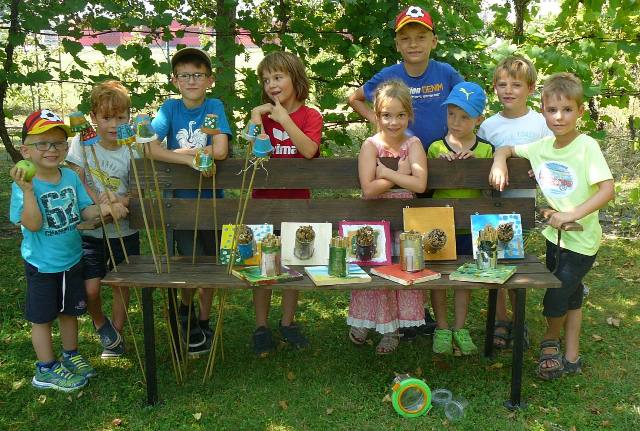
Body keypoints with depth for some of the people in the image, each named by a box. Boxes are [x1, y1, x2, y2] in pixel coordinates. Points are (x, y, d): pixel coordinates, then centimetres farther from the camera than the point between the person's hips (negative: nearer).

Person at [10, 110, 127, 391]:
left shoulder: (70, 177, -4)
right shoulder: (24, 185, -20)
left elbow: (84, 211, 2)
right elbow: (32, 224, -29)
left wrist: (103, 209, -17)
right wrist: (28, 189, -37)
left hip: (72, 259, 5)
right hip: (42, 265, -5)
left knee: (70, 311, 21)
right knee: (42, 317, 11)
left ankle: (71, 357, 40)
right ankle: (46, 370, 26)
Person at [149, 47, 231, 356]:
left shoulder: (214, 107, -5)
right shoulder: (171, 108, -2)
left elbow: (220, 151, -18)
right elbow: (152, 148, -15)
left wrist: (179, 151, -14)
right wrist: (189, 159, -25)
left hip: (210, 198, 1)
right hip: (179, 199, -1)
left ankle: (203, 322, 31)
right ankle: (185, 308, 20)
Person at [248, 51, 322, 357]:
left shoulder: (310, 115, -2)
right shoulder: (263, 113, 3)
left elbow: (309, 150, -22)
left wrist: (284, 118, -23)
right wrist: (256, 118, -19)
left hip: (296, 200, 0)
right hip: (264, 199, 1)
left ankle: (287, 322, 25)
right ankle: (261, 327, 17)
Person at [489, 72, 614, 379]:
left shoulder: (587, 146, -18)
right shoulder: (544, 146, 0)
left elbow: (607, 190, -24)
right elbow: (507, 149, 13)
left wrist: (573, 213, -30)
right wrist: (499, 162, -8)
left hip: (581, 239, -6)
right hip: (554, 235, 6)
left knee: (555, 301, -2)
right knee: (570, 296, 19)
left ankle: (550, 341, 28)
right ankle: (571, 357, 33)